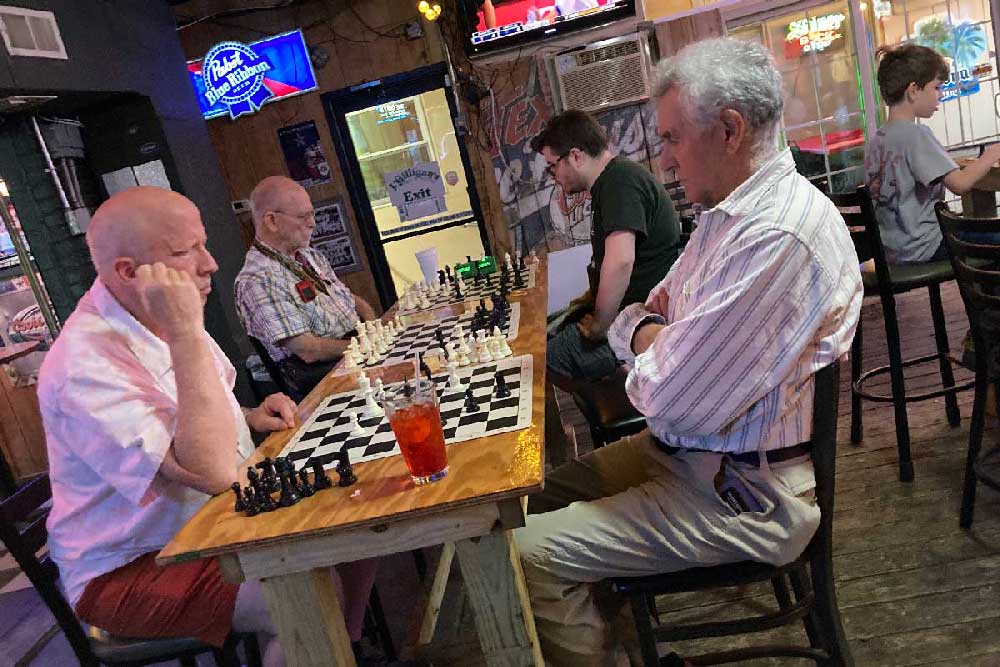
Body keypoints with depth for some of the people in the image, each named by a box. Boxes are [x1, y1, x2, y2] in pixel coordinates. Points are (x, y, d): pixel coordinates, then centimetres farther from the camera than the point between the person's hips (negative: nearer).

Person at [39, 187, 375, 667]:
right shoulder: (86, 364, -28)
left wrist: (248, 417, -2)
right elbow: (212, 471, -37)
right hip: (128, 569, -8)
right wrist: (187, 334, -36)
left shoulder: (161, 320, 2)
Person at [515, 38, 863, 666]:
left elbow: (675, 398, -27)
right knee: (541, 500, 15)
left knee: (530, 555, -14)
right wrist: (646, 334, -10)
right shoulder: (729, 211, 7)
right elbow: (633, 319, 13)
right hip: (685, 451, 10)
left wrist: (647, 348, -7)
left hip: (744, 495, -10)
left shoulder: (781, 235, -27)